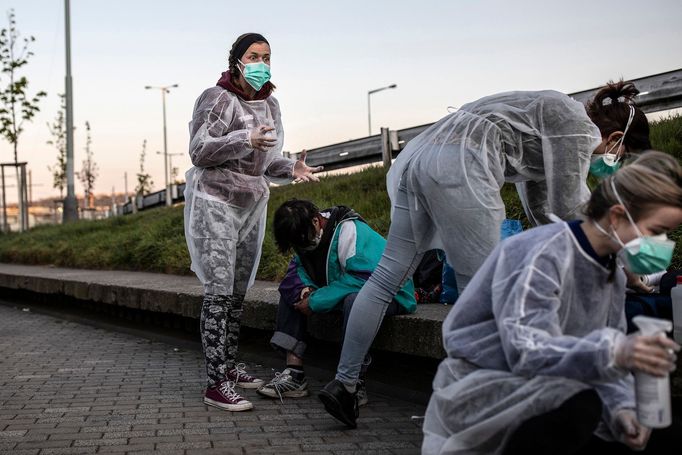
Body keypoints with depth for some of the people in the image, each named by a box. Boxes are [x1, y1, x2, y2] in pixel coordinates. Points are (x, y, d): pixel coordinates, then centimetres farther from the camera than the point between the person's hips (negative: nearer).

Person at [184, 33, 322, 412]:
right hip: (216, 201, -7)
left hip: (252, 204, 7)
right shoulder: (218, 98, -7)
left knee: (239, 291, 9)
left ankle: (229, 366, 21)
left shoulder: (270, 105, 14)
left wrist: (291, 168, 1)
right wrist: (245, 139, -26)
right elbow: (199, 150, -14)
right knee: (219, 291, -11)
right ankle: (216, 384, -10)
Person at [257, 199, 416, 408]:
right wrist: (304, 288, -18)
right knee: (291, 292, 1)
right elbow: (298, 268, 7)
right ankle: (294, 373, -5)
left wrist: (315, 302, -30)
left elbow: (363, 277, -35)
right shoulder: (307, 235, -1)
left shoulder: (349, 231, -27)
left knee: (355, 300, -41)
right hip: (346, 291, 9)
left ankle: (355, 385, -29)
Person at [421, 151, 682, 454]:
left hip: (540, 392, 8)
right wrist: (612, 352, -48)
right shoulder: (543, 255, -23)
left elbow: (602, 357, 1)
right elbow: (525, 351, -34)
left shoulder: (613, 273, 4)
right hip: (480, 388, -8)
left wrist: (621, 410, -20)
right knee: (576, 405, -36)